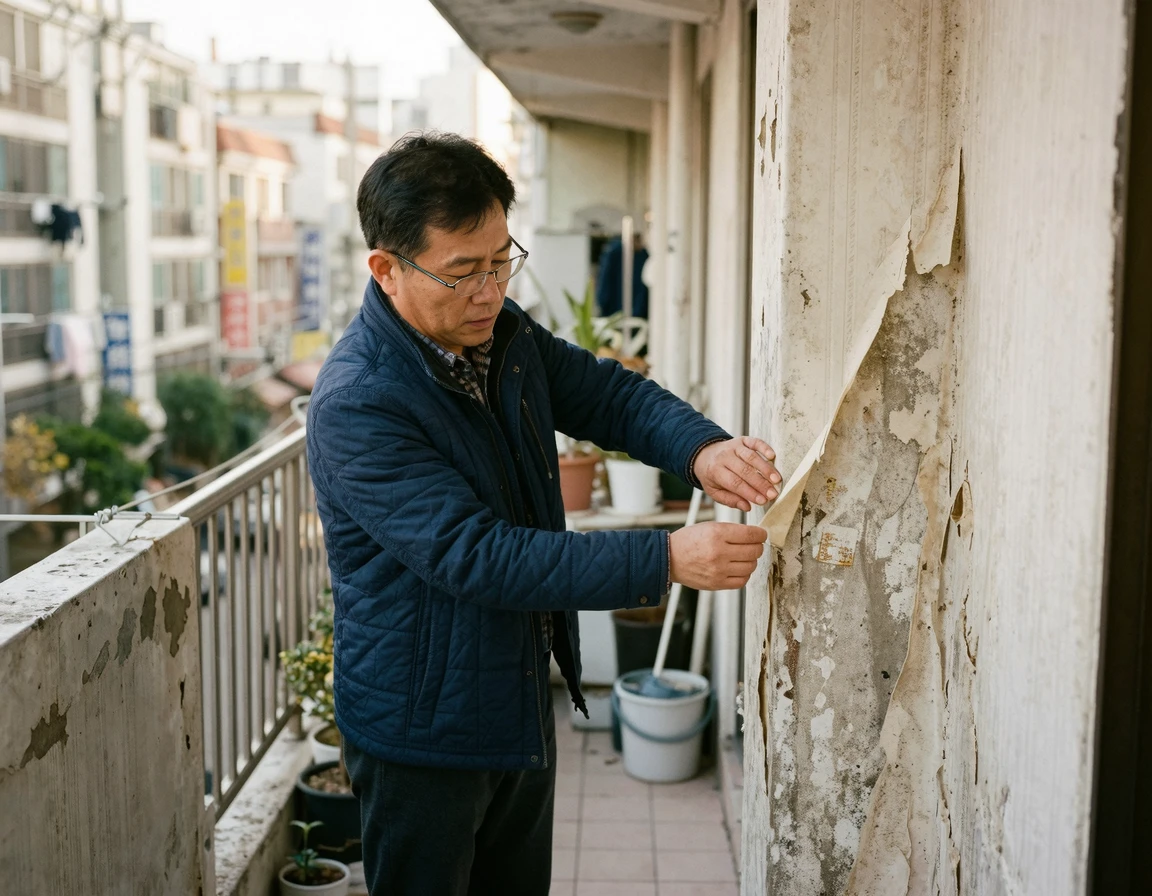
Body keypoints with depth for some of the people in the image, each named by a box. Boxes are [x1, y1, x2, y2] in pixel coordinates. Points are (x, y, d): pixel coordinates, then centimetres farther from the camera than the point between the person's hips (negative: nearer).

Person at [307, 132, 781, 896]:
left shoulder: (502, 333, -1)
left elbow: (607, 393, 4)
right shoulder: (355, 405, -27)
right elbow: (477, 557, -31)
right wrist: (667, 561, -35)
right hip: (424, 732, -7)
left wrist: (701, 448, -19)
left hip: (523, 710, 8)